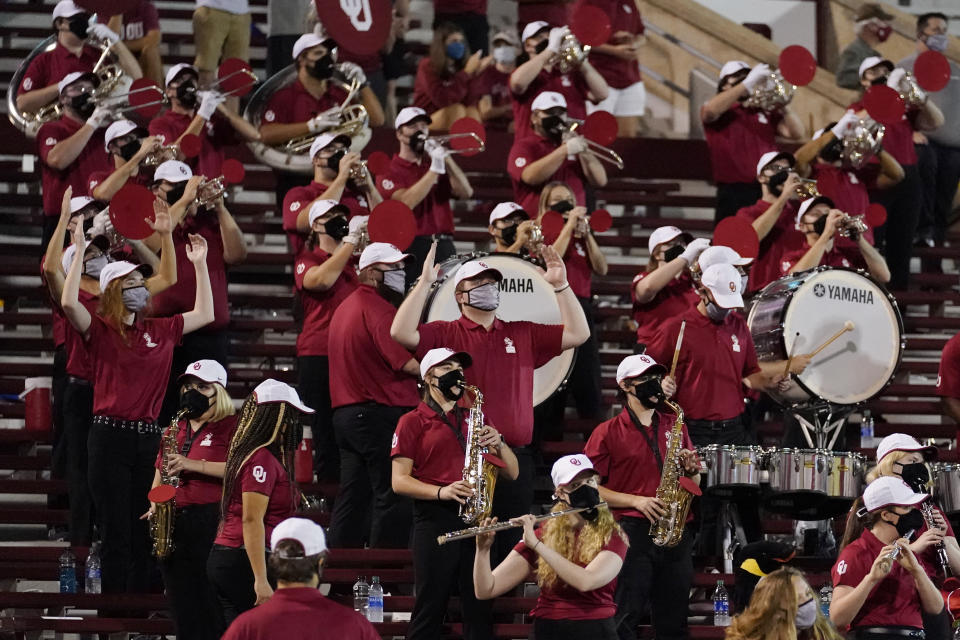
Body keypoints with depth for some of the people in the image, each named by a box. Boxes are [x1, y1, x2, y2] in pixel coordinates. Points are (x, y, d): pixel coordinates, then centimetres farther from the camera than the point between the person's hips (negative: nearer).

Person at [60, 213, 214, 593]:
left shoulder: (161, 330, 13)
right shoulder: (99, 329, -2)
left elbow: (204, 314, 24)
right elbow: (69, 303, -21)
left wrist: (199, 264, 19)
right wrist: (80, 251, -21)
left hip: (148, 436, 5)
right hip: (110, 436, -5)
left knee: (143, 534, 6)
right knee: (116, 533, -3)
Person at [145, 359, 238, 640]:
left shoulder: (229, 427, -1)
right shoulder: (174, 430, 20)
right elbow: (160, 470, 28)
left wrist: (193, 465, -18)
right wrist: (154, 505, 10)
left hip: (211, 520, -7)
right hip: (173, 522, 7)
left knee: (210, 607, -10)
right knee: (182, 606, 7)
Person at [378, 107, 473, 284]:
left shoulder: (433, 163, 20)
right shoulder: (389, 171, 5)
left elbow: (465, 193, 6)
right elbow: (406, 202, -14)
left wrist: (446, 160, -5)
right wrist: (434, 170, -15)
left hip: (444, 247, 4)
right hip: (411, 247, -4)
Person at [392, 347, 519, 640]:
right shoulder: (413, 422, 7)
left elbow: (512, 474, 16)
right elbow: (399, 481, -2)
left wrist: (499, 443, -4)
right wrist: (441, 492, -17)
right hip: (435, 520, -4)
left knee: (480, 611, 1)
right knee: (430, 610, -7)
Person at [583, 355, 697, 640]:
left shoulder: (674, 424, 17)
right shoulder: (608, 432, 2)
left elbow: (694, 484, 23)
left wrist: (691, 470, -1)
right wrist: (637, 501, -13)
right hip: (633, 529, -4)